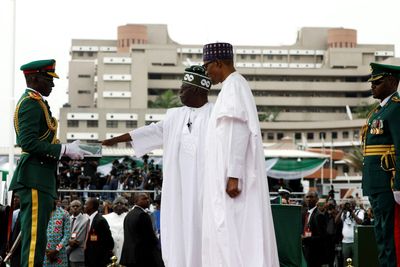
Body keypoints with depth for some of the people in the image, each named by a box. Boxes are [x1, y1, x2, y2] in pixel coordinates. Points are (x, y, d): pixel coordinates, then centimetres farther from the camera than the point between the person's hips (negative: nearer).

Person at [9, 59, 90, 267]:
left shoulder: (34, 102, 20)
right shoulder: (31, 102, -11)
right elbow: (28, 142, -21)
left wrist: (68, 149, 11)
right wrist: (65, 150, -17)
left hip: (38, 179, 11)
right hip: (35, 179, -11)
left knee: (35, 237, 12)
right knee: (34, 237, -11)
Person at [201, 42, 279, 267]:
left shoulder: (233, 85, -11)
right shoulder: (236, 85, 20)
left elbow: (238, 132, -20)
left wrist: (233, 176, -24)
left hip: (232, 178, -10)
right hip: (231, 175, 10)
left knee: (231, 235, -11)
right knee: (238, 235, 8)